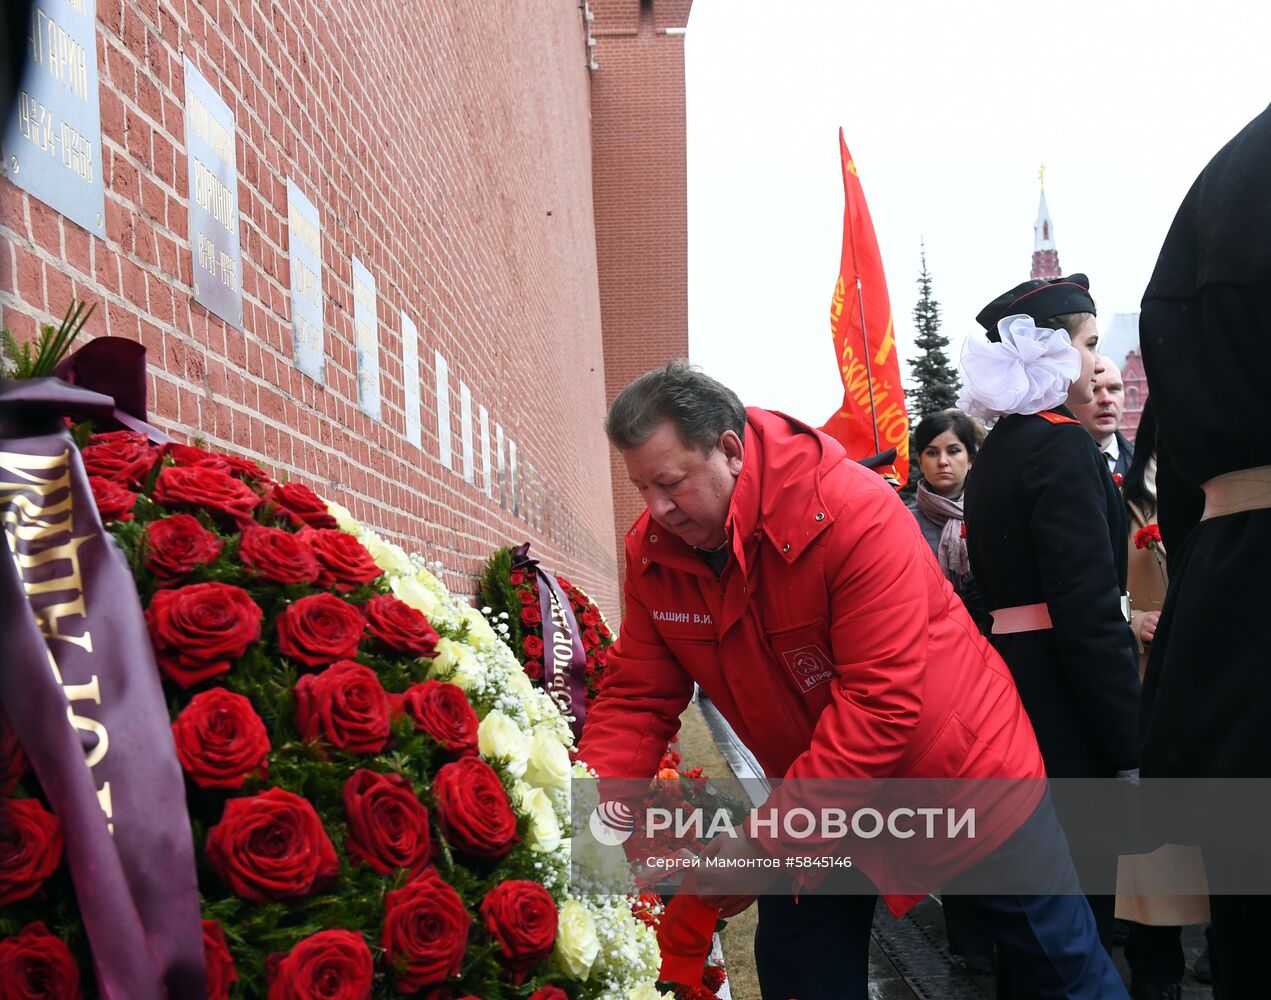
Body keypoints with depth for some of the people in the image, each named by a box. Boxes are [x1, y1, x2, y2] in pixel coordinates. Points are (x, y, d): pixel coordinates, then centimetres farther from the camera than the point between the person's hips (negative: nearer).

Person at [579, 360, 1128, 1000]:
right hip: (816, 807, 5)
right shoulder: (652, 553, -11)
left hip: (957, 773, -5)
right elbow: (636, 698, -6)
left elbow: (881, 702, -33)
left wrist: (766, 840, -33)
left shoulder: (853, 512, -30)